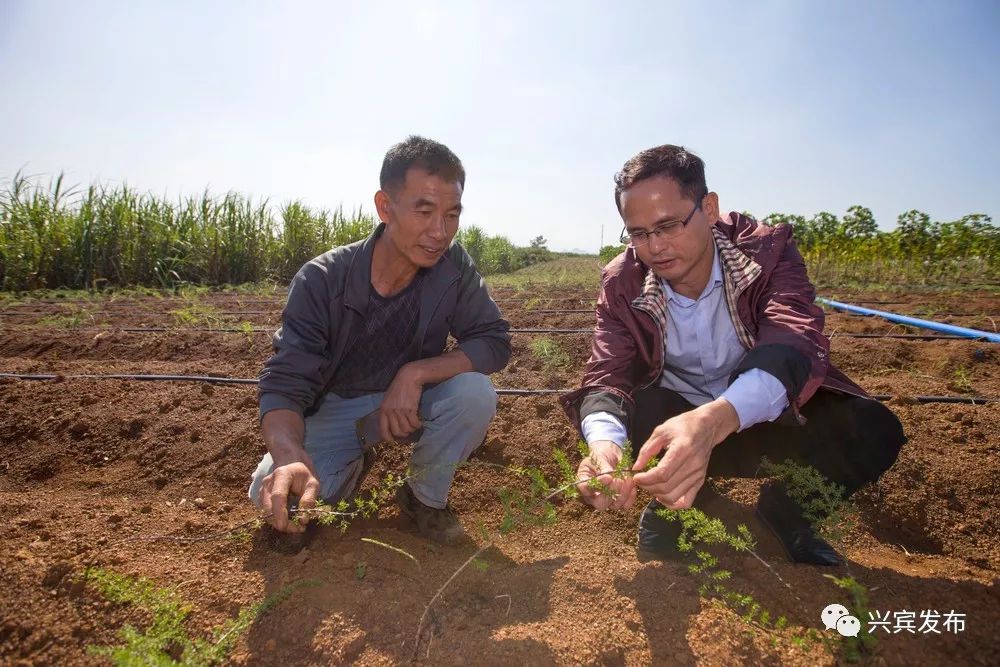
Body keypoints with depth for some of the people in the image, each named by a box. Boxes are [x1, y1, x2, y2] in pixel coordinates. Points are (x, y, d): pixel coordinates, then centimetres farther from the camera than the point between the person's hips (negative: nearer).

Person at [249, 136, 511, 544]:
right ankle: (352, 465, 11)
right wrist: (289, 455, -46)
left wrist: (415, 372, -32)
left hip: (410, 401, 1)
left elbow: (494, 342, -17)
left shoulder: (453, 268, -18)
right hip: (335, 407, 0)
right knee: (274, 492, -24)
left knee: (475, 394, -29)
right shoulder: (321, 280, -23)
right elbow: (284, 383, -24)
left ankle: (426, 496, -2)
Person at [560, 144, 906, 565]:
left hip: (764, 417, 0)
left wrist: (713, 420, -56)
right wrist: (605, 444, -46)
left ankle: (786, 509, 5)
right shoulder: (621, 281, -13)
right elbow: (607, 375, -21)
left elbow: (794, 345, -35)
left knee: (871, 430, -26)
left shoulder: (767, 249, -18)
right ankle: (675, 502, 0)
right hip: (672, 418, 1)